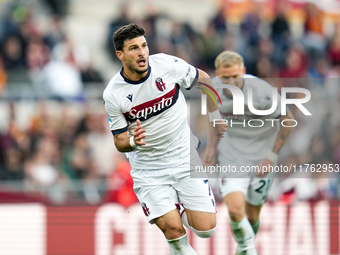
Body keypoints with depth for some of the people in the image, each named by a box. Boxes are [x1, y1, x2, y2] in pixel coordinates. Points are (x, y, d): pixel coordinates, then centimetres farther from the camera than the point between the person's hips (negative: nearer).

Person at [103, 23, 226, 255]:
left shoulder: (168, 65, -12)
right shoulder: (113, 95, -13)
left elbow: (203, 80, 9)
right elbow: (120, 142, -4)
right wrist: (133, 142, -26)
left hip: (186, 158, 1)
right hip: (148, 169, -1)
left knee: (205, 229, -6)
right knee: (173, 230, -17)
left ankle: (186, 209, 27)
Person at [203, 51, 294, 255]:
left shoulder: (261, 92, -24)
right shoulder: (214, 88, -11)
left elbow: (288, 120, -11)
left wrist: (272, 157, -10)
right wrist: (212, 146, 6)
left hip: (261, 156, -2)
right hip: (231, 155, 2)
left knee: (252, 215, 7)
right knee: (235, 209, -18)